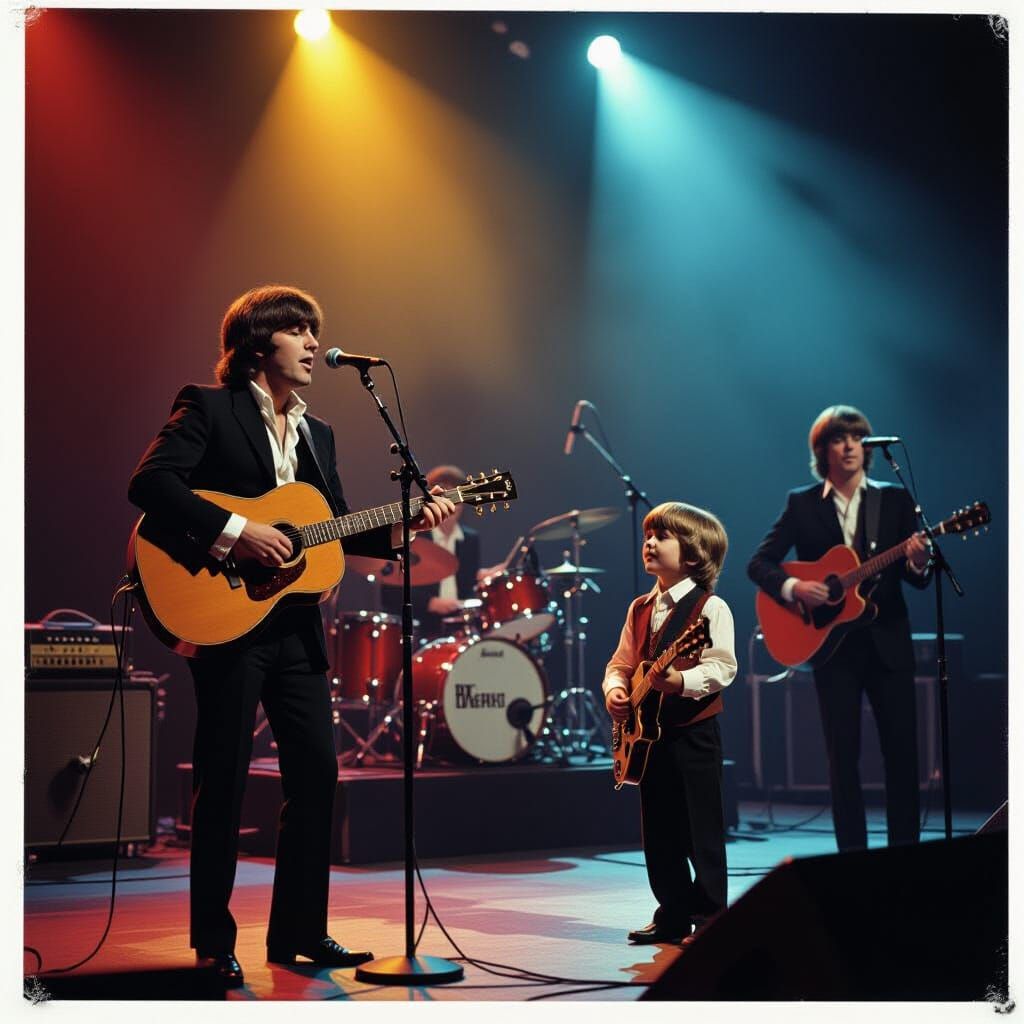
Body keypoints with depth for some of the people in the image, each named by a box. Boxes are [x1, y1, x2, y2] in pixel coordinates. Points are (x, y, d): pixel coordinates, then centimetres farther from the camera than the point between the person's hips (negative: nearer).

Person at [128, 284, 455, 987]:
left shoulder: (317, 434, 18)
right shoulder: (208, 408, -3)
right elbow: (150, 482, -16)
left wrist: (404, 527, 2)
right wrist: (235, 531, -22)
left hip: (295, 625, 7)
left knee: (317, 771, 6)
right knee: (224, 778, -1)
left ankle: (300, 931, 16)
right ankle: (213, 943, 9)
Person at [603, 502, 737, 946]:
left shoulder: (710, 608, -8)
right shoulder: (640, 609, 13)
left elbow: (722, 667, -17)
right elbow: (621, 662, 17)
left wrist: (680, 680, -32)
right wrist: (614, 689, -4)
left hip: (693, 731, -7)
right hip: (650, 732, 7)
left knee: (701, 830, -2)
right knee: (658, 830, 10)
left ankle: (710, 915, 6)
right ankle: (672, 914, 19)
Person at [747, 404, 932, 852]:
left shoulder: (895, 499, 7)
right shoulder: (801, 503, 5)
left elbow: (918, 579, 4)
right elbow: (759, 563, 2)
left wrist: (917, 563, -19)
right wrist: (792, 587, -17)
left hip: (888, 641, 1)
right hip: (832, 642, -1)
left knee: (902, 749, -1)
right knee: (843, 754, 1)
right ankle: (852, 854, 7)